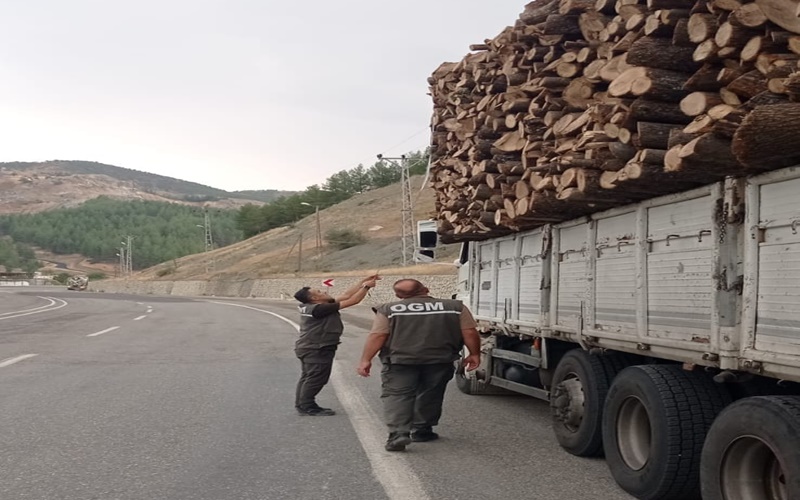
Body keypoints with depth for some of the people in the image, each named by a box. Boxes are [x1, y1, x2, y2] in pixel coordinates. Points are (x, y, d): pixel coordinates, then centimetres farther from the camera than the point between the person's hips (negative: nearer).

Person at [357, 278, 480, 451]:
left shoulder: (388, 310, 3)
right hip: (440, 359, 2)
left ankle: (398, 433, -15)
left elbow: (377, 336, -3)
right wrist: (474, 354, 13)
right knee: (429, 396, 18)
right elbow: (470, 332, 3)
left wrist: (365, 359, 1)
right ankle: (422, 430, 25)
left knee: (396, 395, 1)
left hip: (400, 360, -2)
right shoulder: (455, 307, 5)